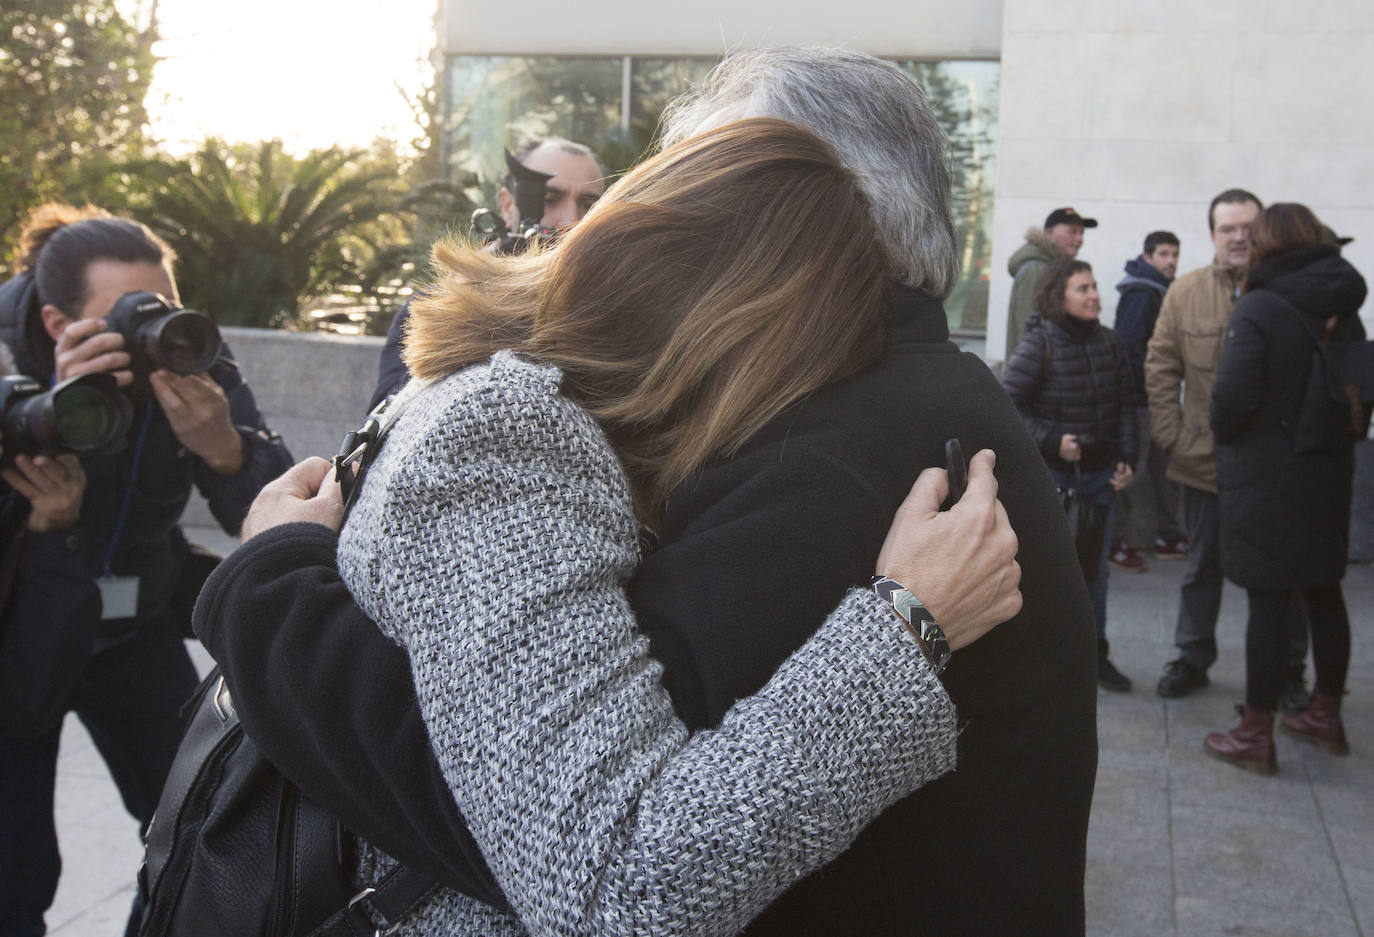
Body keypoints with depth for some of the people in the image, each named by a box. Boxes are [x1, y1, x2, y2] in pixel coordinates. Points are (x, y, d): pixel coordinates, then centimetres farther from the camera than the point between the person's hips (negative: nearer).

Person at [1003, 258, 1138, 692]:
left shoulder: (1110, 343, 4)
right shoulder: (1037, 345, -11)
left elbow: (1126, 405, 11)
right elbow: (1009, 405, -12)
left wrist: (1126, 457, 2)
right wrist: (1052, 441, -17)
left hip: (1100, 474, 5)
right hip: (1051, 475, -5)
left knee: (1095, 566, 14)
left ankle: (1094, 652, 28)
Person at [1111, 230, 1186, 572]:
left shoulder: (1163, 291, 15)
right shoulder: (1141, 294, -15)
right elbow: (1129, 346, -22)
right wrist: (1150, 385, -19)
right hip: (1139, 398, -10)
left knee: (1166, 466, 15)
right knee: (1131, 469, -4)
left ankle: (1168, 536, 25)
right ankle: (1115, 541, 4)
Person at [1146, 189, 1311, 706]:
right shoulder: (1185, 292, 0)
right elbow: (1160, 370, 3)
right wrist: (1172, 436, -4)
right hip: (1203, 462, 2)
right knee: (1203, 566, 16)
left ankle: (1288, 668, 26)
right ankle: (1192, 659, 31)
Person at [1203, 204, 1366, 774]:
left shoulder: (1257, 310, -15)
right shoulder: (1345, 315, 7)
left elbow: (1232, 396, -21)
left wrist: (1225, 437, -3)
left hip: (1266, 478, -7)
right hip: (1329, 473, 7)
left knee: (1268, 601, -2)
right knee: (1324, 594, 17)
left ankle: (1255, 735, 7)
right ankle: (1326, 716, 32)